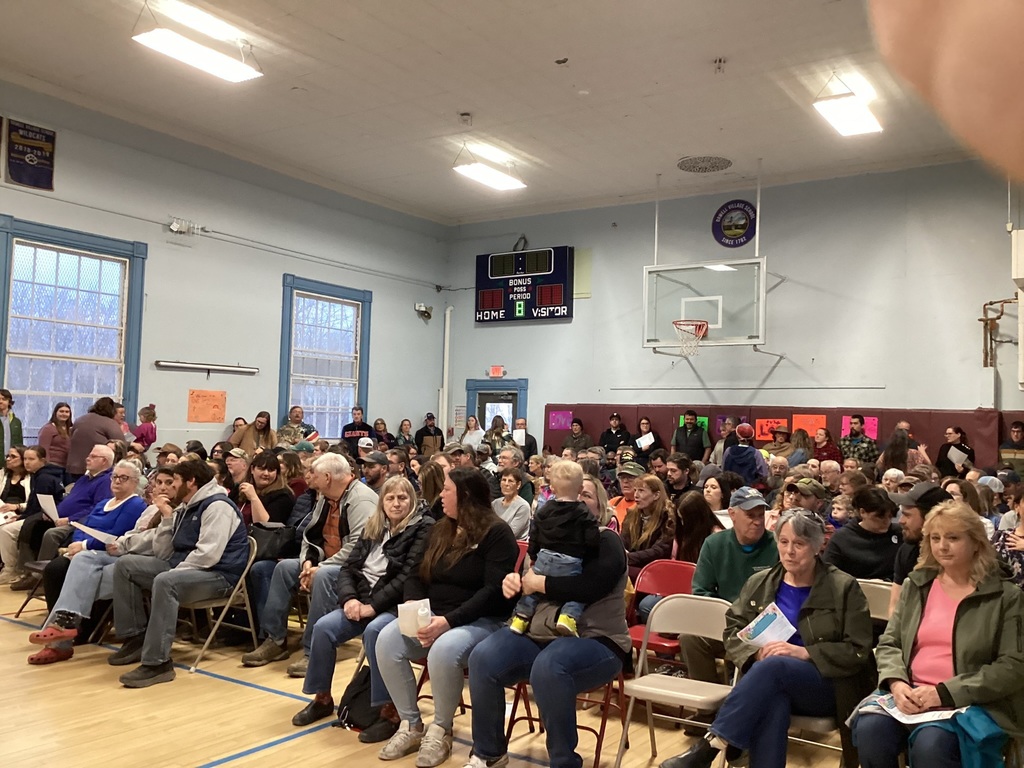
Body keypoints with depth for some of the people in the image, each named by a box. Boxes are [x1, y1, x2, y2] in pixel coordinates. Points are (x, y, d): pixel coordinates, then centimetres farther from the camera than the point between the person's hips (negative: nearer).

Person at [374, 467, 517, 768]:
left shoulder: (496, 533, -9)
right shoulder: (440, 530, 14)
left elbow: (494, 591, -18)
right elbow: (417, 576, 13)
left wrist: (449, 620, -27)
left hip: (481, 621, -6)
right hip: (433, 616, 7)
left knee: (444, 650, -37)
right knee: (387, 640, -20)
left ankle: (441, 730, -11)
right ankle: (410, 724, -5)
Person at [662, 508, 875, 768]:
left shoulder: (844, 588, 1)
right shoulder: (759, 583, 11)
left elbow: (858, 651, -4)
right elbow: (733, 633, 9)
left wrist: (805, 653, -18)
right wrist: (757, 652, -14)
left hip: (828, 687, -2)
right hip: (771, 682, 2)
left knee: (773, 667, -36)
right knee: (772, 702, -38)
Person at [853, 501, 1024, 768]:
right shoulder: (915, 586, 13)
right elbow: (889, 644, 13)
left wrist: (945, 693, -16)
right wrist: (896, 683, -10)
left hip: (971, 704, -3)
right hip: (910, 696, 4)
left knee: (930, 745, -34)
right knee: (869, 729, -26)